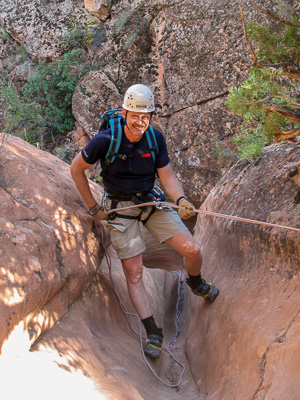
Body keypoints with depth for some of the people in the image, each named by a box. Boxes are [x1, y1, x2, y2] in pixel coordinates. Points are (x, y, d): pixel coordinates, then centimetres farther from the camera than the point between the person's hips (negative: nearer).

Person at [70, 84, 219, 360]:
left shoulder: (156, 138, -9)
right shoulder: (105, 140, -19)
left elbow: (167, 177, -4)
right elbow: (76, 169, -6)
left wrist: (181, 200, -25)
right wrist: (93, 207, -4)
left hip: (151, 202, 3)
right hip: (120, 209, -3)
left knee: (192, 250, -4)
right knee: (134, 274, -5)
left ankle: (196, 284, 30)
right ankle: (153, 333, 6)